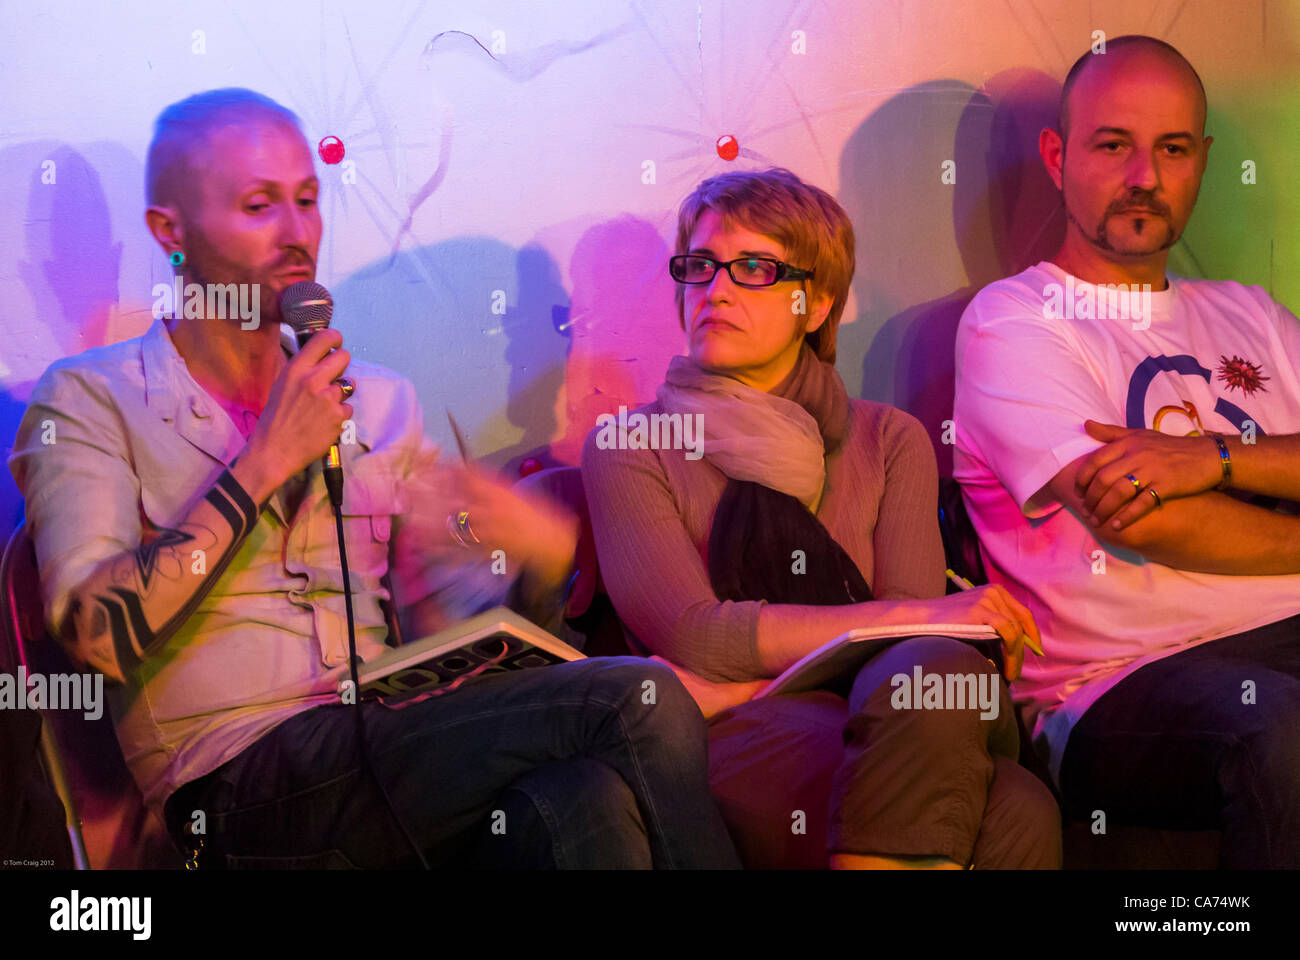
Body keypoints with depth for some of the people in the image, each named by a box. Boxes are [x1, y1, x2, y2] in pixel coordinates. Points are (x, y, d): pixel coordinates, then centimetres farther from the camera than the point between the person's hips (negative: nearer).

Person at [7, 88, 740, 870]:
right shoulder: (90, 401, 6)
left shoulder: (380, 402, 22)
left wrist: (544, 553, -2)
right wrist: (266, 462, -9)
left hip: (385, 751, 5)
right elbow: (99, 635, -9)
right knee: (637, 703, -24)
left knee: (588, 803, -32)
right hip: (242, 788, -5)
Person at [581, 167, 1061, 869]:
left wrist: (735, 684, -12)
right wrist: (918, 619, -13)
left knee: (1019, 815, -37)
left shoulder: (890, 440, 20)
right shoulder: (627, 446, 13)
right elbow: (692, 635, -5)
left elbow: (911, 650, 4)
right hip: (729, 743, -3)